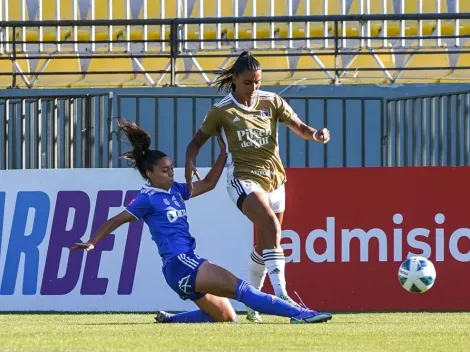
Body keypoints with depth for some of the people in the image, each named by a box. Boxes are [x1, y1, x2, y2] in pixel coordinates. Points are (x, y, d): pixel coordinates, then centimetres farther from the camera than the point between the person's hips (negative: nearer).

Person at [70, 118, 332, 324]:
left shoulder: (175, 190, 19)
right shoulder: (148, 199, -2)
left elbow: (209, 183, 23)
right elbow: (116, 220, 0)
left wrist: (224, 152, 17)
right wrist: (92, 243, -6)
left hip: (189, 265, 10)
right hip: (179, 263, -10)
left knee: (226, 317, 9)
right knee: (239, 288, -19)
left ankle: (168, 320, 16)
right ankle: (298, 313, -30)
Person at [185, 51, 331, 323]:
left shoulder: (272, 102, 3)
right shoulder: (222, 111, -4)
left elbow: (299, 127, 0)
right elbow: (197, 141, 4)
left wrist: (315, 134, -22)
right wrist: (190, 164, -15)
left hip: (274, 180, 5)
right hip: (244, 179, -5)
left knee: (265, 245, 12)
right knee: (271, 227, -29)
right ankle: (281, 295, -37)